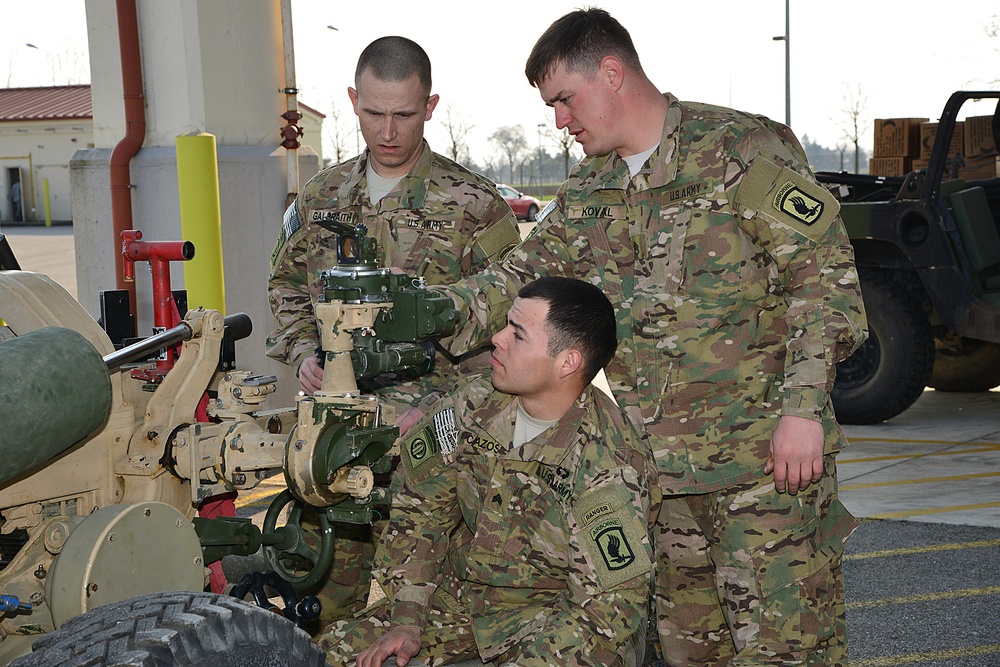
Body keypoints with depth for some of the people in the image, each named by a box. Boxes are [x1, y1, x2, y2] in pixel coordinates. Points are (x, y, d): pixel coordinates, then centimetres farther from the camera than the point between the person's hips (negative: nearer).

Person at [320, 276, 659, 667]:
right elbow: (420, 508, 3)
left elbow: (610, 607, -22)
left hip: (561, 610, -5)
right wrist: (406, 621, -5)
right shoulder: (473, 406, -7)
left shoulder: (608, 469, -24)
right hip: (466, 588, 5)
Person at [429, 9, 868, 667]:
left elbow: (824, 276, -12)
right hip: (657, 463, 7)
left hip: (765, 451, -6)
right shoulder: (588, 192, 12)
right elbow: (526, 273, 12)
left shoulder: (744, 151, -10)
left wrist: (803, 407, -18)